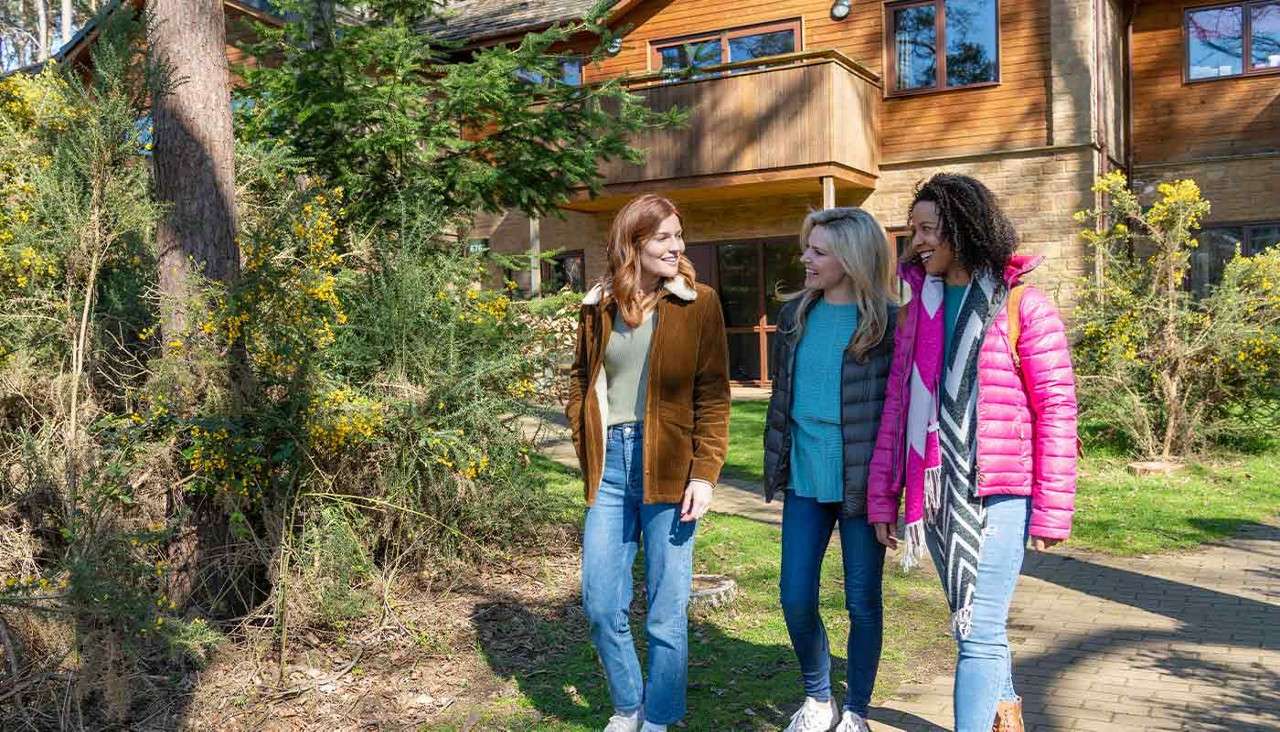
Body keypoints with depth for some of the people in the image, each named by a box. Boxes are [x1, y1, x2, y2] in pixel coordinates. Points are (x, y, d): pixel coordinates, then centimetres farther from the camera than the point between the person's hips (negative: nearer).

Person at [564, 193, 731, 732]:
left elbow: (713, 394, -4)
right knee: (600, 605, 8)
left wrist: (704, 473, -11)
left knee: (666, 609, 4)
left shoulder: (698, 303, -1)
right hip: (610, 466, 3)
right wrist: (588, 453, 6)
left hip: (667, 468, -3)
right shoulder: (599, 304, 8)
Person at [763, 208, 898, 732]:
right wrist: (776, 462, 14)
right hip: (804, 479, 5)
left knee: (862, 602, 8)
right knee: (795, 598, 7)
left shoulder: (887, 321, -8)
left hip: (861, 482, -4)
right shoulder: (796, 313, 7)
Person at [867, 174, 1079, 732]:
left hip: (997, 494, -6)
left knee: (978, 632, -6)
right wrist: (882, 497, 8)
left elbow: (1057, 408, -8)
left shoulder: (1021, 306, -6)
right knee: (973, 624, 18)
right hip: (935, 493, 6)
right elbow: (897, 408, 10)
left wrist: (1052, 511, -11)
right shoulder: (918, 310, 10)